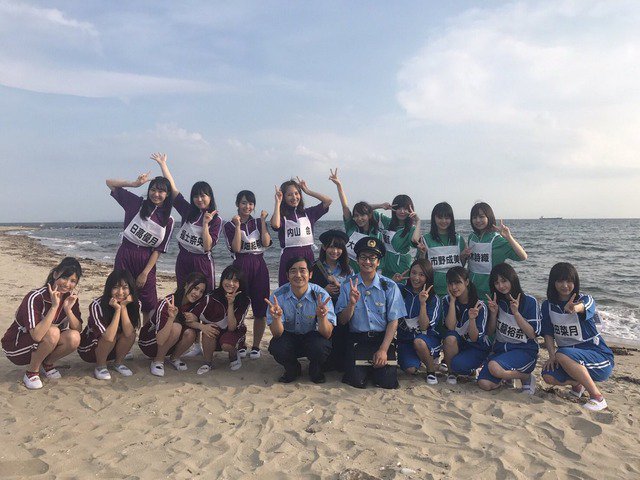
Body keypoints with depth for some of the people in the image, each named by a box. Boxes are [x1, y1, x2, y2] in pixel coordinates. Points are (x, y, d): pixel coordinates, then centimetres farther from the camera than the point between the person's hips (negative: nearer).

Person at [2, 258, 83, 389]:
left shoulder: (70, 298, -9)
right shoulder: (35, 298, -28)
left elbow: (78, 330, -12)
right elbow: (37, 336, -38)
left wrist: (68, 309, -26)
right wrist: (55, 306, -39)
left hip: (40, 347, 5)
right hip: (15, 348, -5)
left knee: (74, 338, -24)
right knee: (53, 331, -33)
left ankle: (48, 363, 5)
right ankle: (32, 371, -9)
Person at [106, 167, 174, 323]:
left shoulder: (168, 221, 2)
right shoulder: (137, 204, 1)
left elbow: (158, 250, -1)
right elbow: (110, 183, 2)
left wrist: (145, 273, -7)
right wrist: (135, 183, -11)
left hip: (147, 261, 1)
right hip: (125, 256, -1)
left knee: (150, 305, 4)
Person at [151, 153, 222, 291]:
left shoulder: (216, 220, -5)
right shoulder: (187, 211, 4)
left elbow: (208, 247, -12)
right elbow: (172, 188, 3)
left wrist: (205, 224, -19)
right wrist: (163, 164, 3)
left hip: (203, 263, -3)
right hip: (183, 261, 4)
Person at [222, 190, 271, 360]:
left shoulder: (259, 223, 12)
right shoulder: (230, 225, 5)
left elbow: (266, 243, -4)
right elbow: (236, 248, -9)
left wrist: (263, 221, -6)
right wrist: (238, 226, -12)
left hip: (259, 266, 2)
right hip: (240, 266, -2)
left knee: (260, 309, 1)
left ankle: (256, 346, 14)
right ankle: (240, 346, 15)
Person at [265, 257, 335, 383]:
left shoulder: (321, 295, -19)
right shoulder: (278, 296, -16)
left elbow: (327, 334, -22)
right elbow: (277, 334, -18)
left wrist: (322, 316, -44)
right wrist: (276, 317, -41)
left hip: (312, 336, -1)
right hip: (288, 337, 1)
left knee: (321, 347, -32)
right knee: (276, 347, -29)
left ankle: (316, 370, 5)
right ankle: (292, 369, 6)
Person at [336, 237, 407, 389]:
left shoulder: (390, 286, 1)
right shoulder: (348, 286, 4)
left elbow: (393, 321, -3)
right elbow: (342, 321, 3)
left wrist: (383, 350, -13)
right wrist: (352, 303, -17)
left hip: (383, 338, 0)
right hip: (357, 340, 0)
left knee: (388, 381, -15)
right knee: (357, 381, -17)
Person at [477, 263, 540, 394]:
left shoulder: (529, 301, -7)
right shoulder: (497, 301, 6)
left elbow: (532, 334, -10)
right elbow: (490, 333, 8)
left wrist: (516, 312, -19)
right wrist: (493, 313, -9)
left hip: (524, 351, -5)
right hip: (500, 349, 5)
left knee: (494, 367, -33)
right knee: (484, 384, -16)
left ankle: (527, 377, -4)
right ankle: (509, 375, 16)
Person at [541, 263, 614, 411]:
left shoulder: (586, 300, -11)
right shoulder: (548, 305, 2)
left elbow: (582, 307, -37)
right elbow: (548, 334, 0)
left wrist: (574, 308, -61)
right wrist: (552, 355, -18)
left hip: (599, 357, -5)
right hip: (569, 357, 5)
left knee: (563, 355, -34)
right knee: (548, 376, -23)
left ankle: (597, 396, -16)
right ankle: (577, 383, 11)